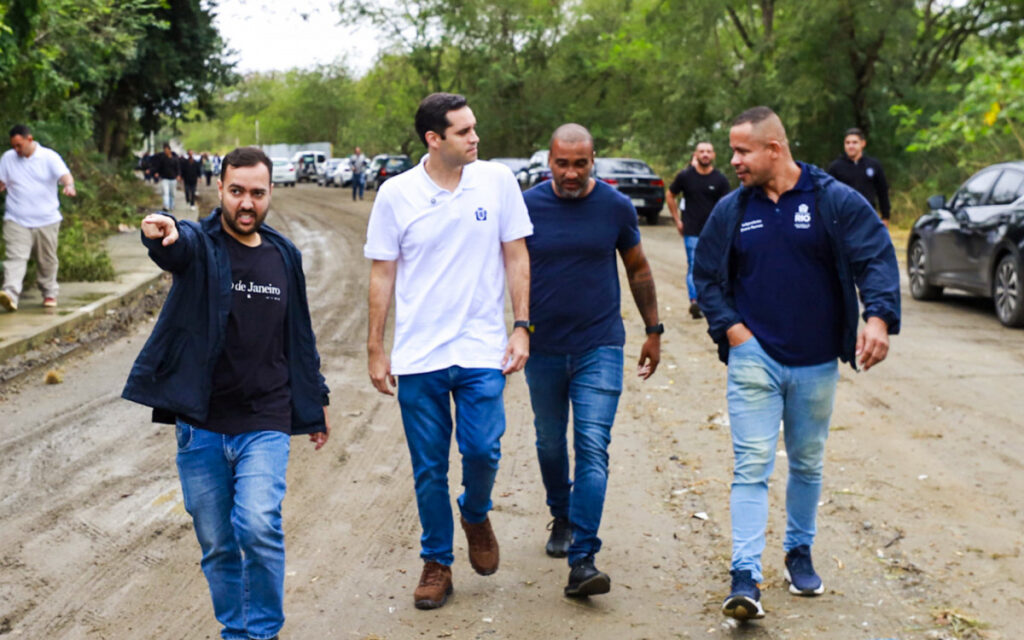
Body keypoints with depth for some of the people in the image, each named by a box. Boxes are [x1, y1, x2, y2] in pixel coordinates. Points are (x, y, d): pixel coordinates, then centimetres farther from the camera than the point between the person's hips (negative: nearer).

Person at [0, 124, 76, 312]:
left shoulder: (49, 157, -2)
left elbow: (65, 175, -15)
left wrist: (69, 186, -36)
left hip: (46, 220, 0)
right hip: (16, 220, 1)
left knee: (47, 260, 11)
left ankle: (49, 293, 29)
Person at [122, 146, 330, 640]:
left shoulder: (284, 256, 7)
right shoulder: (199, 244, -4)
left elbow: (300, 336, 18)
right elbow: (175, 248, -31)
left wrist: (316, 403, 21)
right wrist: (162, 234, -55)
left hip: (265, 423, 1)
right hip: (201, 426, -1)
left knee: (258, 526, -17)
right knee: (216, 544, 8)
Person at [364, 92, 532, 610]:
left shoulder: (497, 182, 0)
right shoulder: (396, 194, -1)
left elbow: (516, 257, 6)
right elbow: (382, 275, 4)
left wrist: (521, 326, 0)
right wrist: (375, 350, 4)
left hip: (481, 350, 0)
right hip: (417, 355, 0)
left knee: (482, 449, -10)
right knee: (428, 469, 6)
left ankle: (476, 514, 24)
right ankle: (436, 563, 24)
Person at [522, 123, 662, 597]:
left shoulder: (616, 207, -2)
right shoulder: (527, 206, -4)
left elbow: (638, 269, 10)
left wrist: (654, 331, 13)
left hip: (599, 348, -1)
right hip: (542, 349, 2)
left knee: (593, 449, -11)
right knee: (550, 443, 17)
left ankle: (582, 561, -14)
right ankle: (561, 517, 43)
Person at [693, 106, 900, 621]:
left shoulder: (836, 202, -4)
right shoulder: (730, 211, 3)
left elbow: (877, 259, -8)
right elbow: (706, 277, 11)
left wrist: (878, 317, -24)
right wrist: (729, 327, -3)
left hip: (816, 363, 0)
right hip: (754, 357, 0)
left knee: (808, 464, 15)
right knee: (752, 466, -9)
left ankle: (800, 553, 35)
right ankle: (745, 578, -12)